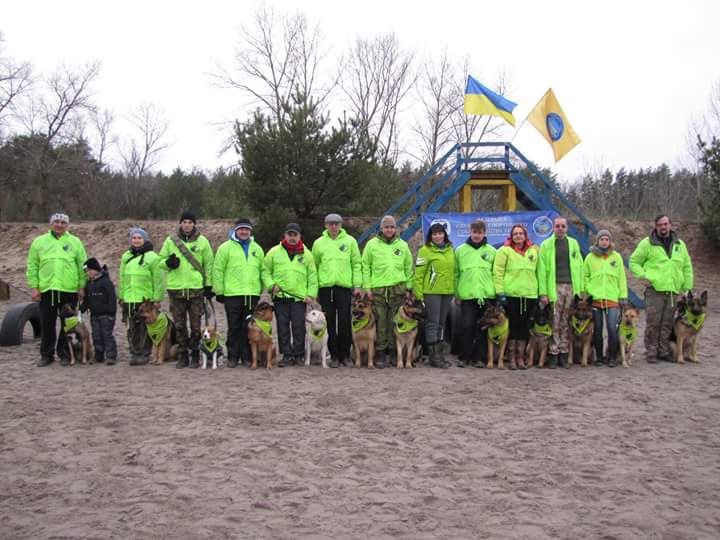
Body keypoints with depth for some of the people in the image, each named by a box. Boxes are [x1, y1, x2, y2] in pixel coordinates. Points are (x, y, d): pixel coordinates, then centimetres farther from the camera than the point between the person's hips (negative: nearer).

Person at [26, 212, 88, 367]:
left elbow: (82, 266, 5)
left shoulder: (75, 242, 6)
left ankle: (65, 354, 15)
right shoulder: (39, 242, 7)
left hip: (70, 290, -1)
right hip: (47, 290, 1)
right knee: (47, 325, 6)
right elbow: (32, 266, 7)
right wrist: (34, 287, 0)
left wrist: (82, 287, -1)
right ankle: (46, 355, 17)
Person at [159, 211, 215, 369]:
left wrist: (209, 285, 2)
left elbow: (208, 264, 6)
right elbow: (160, 260, 11)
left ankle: (195, 356, 13)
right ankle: (182, 356, 14)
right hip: (176, 289, 1)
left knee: (196, 325, 3)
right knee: (179, 325, 5)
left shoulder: (202, 241, 4)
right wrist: (168, 263, -11)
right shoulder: (170, 241, 7)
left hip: (196, 289, -1)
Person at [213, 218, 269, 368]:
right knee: (234, 327, 2)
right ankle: (233, 357, 9)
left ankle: (247, 356, 13)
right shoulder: (226, 247, 1)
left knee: (249, 327, 6)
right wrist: (219, 292, -3)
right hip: (232, 294, -3)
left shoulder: (257, 248, 14)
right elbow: (218, 270, 0)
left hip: (252, 294, 3)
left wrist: (270, 285, 7)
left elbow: (263, 270, 18)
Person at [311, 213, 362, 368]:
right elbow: (314, 266, 11)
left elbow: (357, 264, 5)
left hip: (344, 286, -1)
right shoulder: (319, 243, 10)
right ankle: (334, 355, 9)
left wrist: (357, 285, -1)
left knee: (345, 322, -3)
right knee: (329, 323, 2)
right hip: (325, 287, 1)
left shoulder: (350, 241, 7)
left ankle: (345, 355, 6)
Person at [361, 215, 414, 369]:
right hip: (378, 289, -1)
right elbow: (365, 267, 5)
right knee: (380, 323, -1)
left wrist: (408, 287, 9)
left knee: (395, 323, 3)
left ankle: (395, 351, 10)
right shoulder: (372, 244, 4)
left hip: (398, 289, 1)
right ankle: (380, 353, 5)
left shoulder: (402, 245, 10)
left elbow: (409, 268, 14)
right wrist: (367, 287, -2)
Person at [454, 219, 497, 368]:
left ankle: (479, 357, 12)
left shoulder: (492, 251, 8)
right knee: (467, 326, -6)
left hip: (486, 295, 1)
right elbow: (455, 273, 7)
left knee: (482, 328, 4)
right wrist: (456, 293, 2)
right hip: (467, 295, -1)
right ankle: (464, 357, 5)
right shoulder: (460, 250, 7)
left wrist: (497, 292, 1)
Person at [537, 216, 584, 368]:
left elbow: (579, 266, 12)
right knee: (554, 323, -4)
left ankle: (564, 353, 10)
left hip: (571, 287, 3)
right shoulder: (546, 245, 3)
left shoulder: (573, 243, 13)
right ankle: (553, 354, 0)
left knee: (566, 323, 5)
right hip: (554, 287, -3)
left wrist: (581, 289, 5)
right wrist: (543, 293, -7)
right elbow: (542, 270, -1)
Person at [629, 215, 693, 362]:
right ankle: (651, 352, 3)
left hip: (673, 291, 4)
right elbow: (633, 262, 5)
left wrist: (687, 287, 13)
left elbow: (687, 267, 19)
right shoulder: (647, 243, 1)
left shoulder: (679, 244, 14)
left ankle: (664, 351, 16)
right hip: (654, 290, -4)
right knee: (652, 323, -5)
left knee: (667, 324, 8)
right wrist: (643, 276, -7)